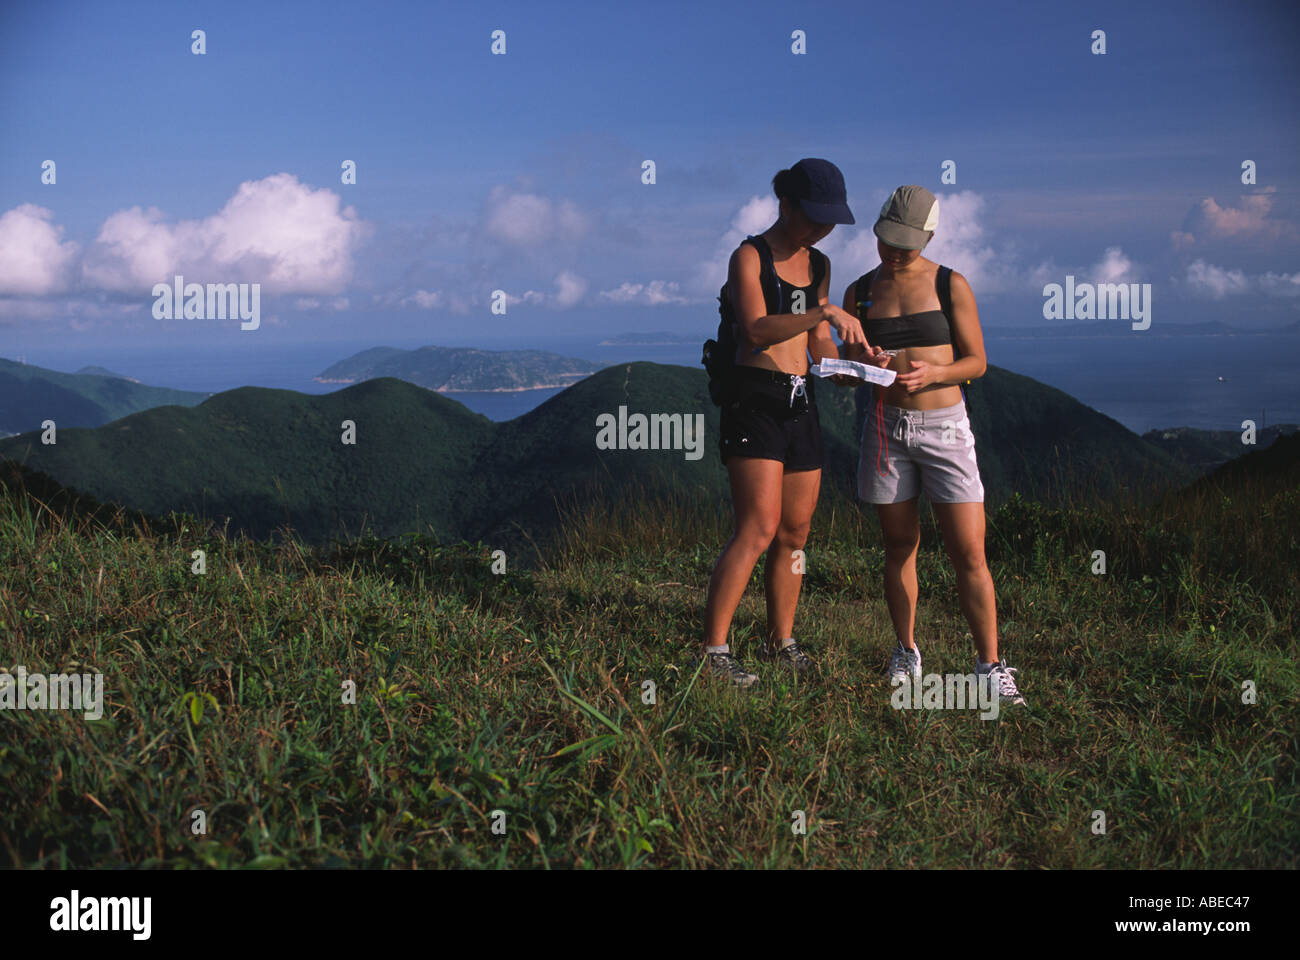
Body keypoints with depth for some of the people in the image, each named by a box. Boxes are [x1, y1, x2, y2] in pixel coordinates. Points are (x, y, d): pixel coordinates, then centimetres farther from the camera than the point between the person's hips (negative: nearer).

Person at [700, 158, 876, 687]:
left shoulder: (818, 265, 16)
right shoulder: (749, 257, -6)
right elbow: (757, 329, -21)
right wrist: (825, 314, -31)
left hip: (800, 404, 7)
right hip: (755, 399, -7)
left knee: (795, 531, 9)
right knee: (759, 528, -16)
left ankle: (781, 641, 21)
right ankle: (712, 649, -12)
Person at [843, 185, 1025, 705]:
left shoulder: (951, 286, 0)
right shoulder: (860, 292, 7)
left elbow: (977, 361, 0)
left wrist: (932, 373, -19)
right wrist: (862, 365, -13)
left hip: (945, 427, -2)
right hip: (886, 426, 2)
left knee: (969, 552, -6)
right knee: (900, 545, 9)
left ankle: (990, 666, 1)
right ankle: (905, 654, 23)